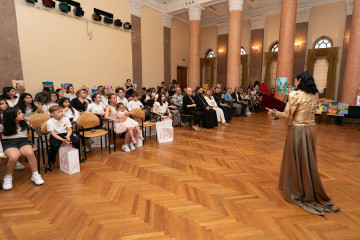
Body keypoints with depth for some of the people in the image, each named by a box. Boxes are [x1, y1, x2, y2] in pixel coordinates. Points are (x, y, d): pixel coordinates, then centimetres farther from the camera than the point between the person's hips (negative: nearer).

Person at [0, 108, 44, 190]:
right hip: (8, 143, -2)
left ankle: (35, 175, -20)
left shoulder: (25, 123, 9)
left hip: (23, 141, 2)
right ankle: (8, 178, -11)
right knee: (14, 156, -37)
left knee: (30, 153, -34)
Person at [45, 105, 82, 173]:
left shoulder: (66, 119, 0)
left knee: (76, 141, -19)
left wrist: (68, 136, -25)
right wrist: (62, 140, -32)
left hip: (65, 134, 3)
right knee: (54, 146, -32)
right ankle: (50, 163, -8)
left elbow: (69, 129, -2)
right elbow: (53, 134, -18)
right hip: (55, 136, -3)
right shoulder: (49, 122, -11)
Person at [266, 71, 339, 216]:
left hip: (297, 130, -6)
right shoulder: (315, 96, 7)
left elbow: (288, 115, -14)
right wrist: (280, 114, 19)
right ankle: (311, 192, 32)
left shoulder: (295, 94, -15)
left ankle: (295, 192, 21)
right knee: (308, 161, 17)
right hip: (311, 129, 7)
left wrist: (274, 113, 3)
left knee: (295, 161, 7)